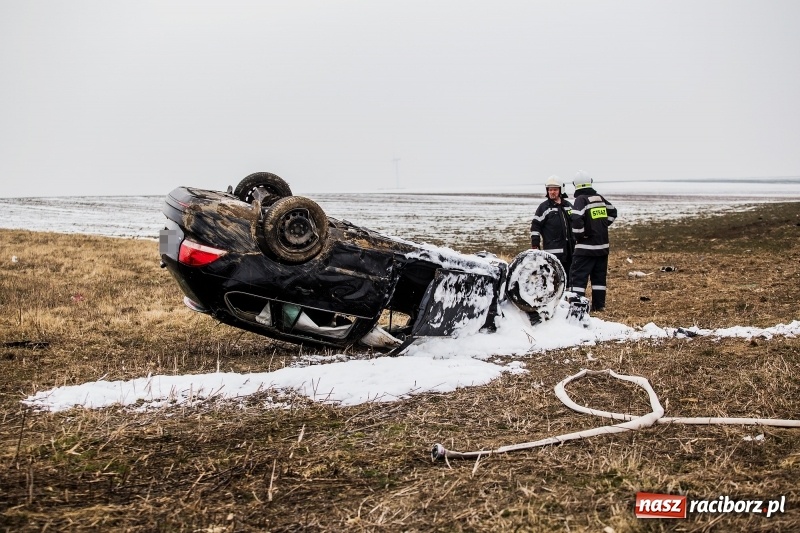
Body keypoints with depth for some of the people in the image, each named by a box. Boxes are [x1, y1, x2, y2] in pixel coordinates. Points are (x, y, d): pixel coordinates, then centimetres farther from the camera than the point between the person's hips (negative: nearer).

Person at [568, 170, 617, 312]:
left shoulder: (581, 199, -13)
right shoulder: (600, 198, 9)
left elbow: (576, 220, -26)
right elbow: (613, 212, 24)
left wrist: (579, 235, -11)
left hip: (586, 247, -7)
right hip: (602, 245, 7)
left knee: (578, 276, -5)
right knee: (599, 276, 14)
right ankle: (599, 305, 18)